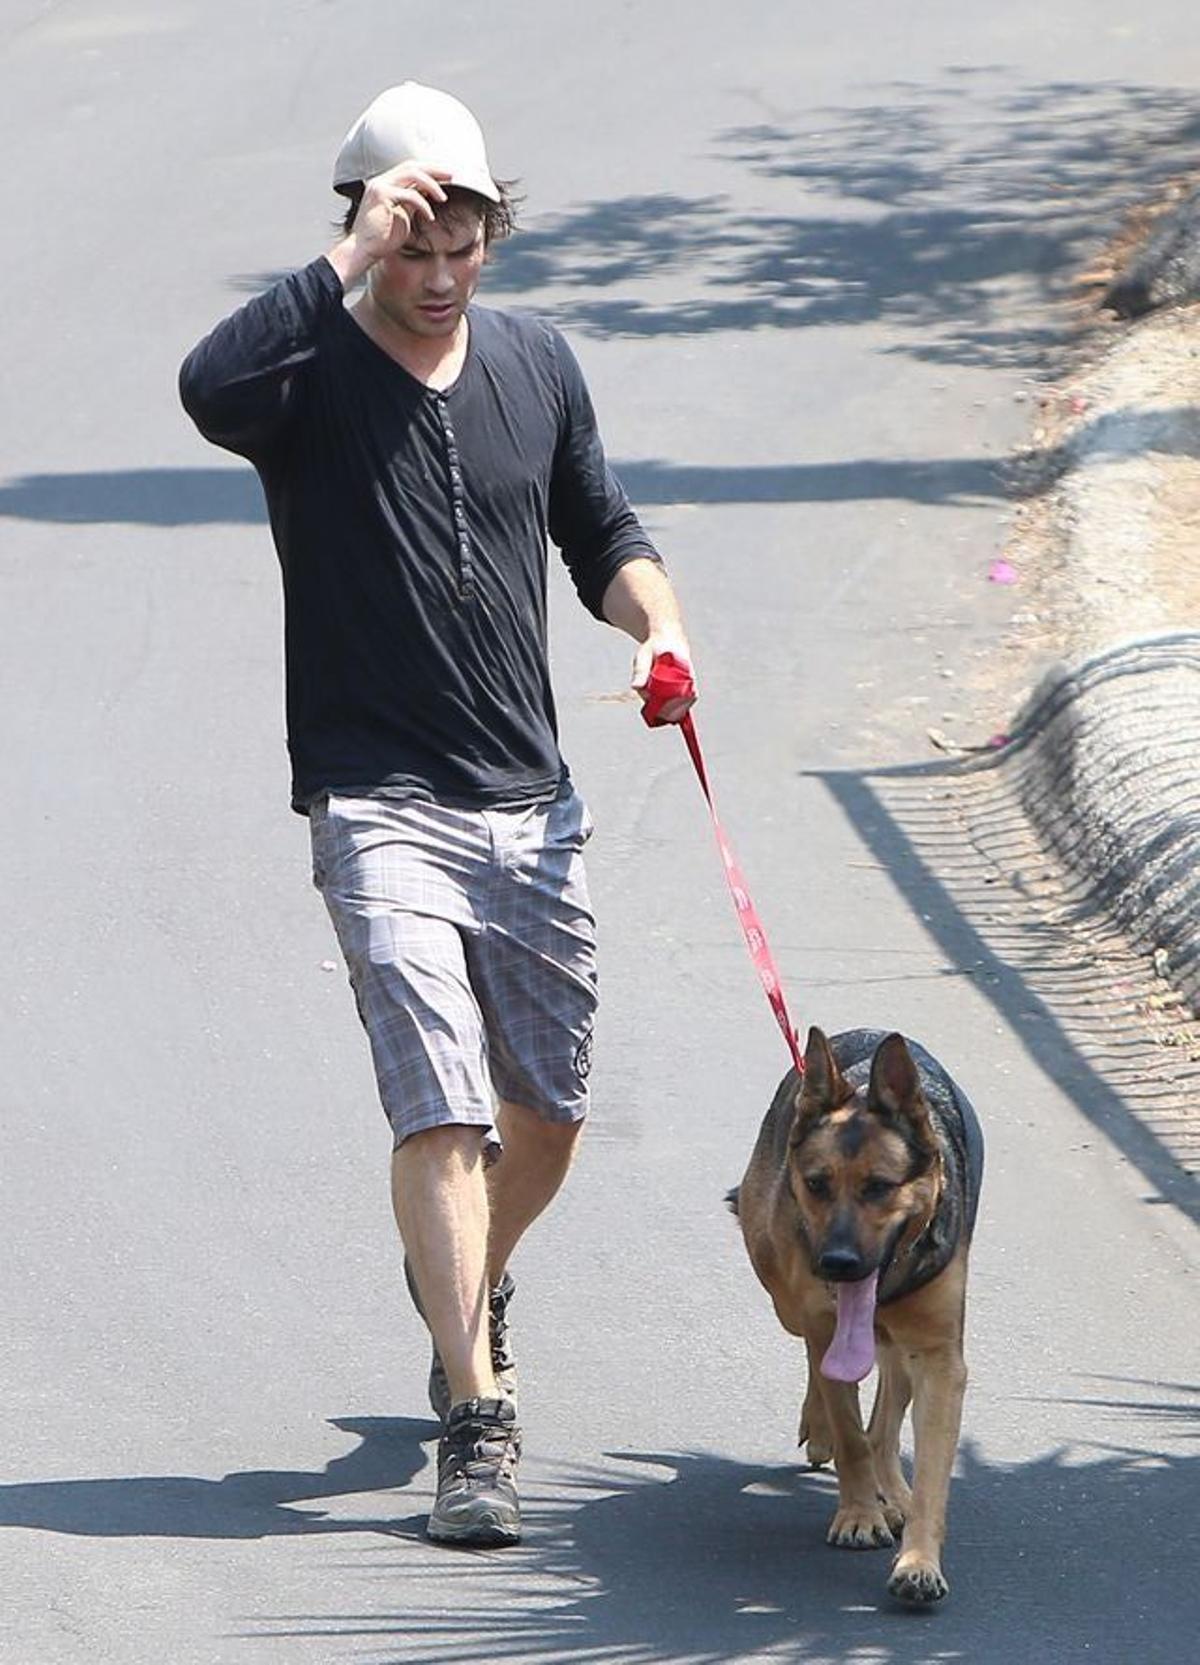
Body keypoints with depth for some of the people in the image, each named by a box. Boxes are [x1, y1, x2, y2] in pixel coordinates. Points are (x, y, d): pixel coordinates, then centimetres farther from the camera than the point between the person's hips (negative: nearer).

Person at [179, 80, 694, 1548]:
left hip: (533, 806, 5)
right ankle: (476, 1423, -13)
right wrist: (351, 263, -30)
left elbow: (600, 535, 20)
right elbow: (207, 389, -31)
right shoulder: (314, 375, -7)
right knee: (441, 1112, -15)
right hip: (378, 807, -5)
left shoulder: (535, 365, 9)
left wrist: (658, 622, -1)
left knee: (548, 1114, 15)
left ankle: (465, 1284, 45)